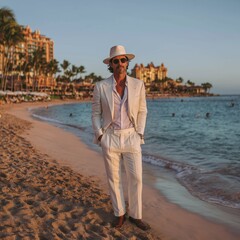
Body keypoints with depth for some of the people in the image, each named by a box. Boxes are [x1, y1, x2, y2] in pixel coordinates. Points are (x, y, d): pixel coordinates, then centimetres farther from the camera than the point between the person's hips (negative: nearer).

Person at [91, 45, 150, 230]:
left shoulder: (138, 85, -2)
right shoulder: (101, 86, -4)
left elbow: (142, 111, 6)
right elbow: (96, 113, 3)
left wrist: (140, 134, -2)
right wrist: (99, 135, -7)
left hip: (131, 137, 1)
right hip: (110, 137, 0)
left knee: (136, 178, 2)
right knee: (114, 178, 8)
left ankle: (135, 215, 20)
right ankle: (120, 214, 26)